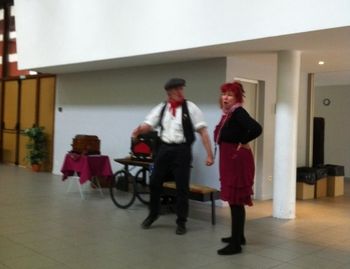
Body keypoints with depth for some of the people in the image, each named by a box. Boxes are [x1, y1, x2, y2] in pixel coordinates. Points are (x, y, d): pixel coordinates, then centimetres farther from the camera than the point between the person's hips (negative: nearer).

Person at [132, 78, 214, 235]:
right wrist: (139, 130, -25)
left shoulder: (190, 108, -5)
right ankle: (153, 214, 36)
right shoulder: (161, 108, 5)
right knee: (154, 183, 12)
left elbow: (203, 131, -7)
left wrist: (209, 154, -12)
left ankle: (181, 222, 22)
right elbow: (148, 125, -1)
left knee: (182, 187, 4)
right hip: (164, 149, 3)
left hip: (182, 150, -3)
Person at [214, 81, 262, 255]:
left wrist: (242, 143, -16)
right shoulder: (227, 113, 12)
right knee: (234, 200, 17)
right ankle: (238, 236, 30)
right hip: (229, 159, 10)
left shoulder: (238, 112, -15)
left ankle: (236, 244, 1)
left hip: (237, 159, -10)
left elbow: (256, 128, -29)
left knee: (236, 200, -6)